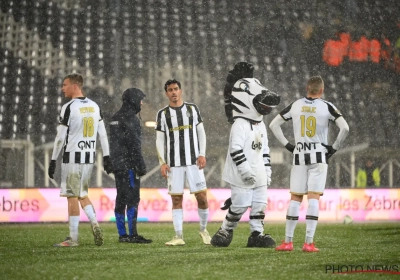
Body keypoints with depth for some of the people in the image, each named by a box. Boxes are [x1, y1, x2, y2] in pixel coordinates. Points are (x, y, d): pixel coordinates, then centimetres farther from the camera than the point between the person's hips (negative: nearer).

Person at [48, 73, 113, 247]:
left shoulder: (69, 107, -10)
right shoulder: (94, 106, 10)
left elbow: (61, 137, -11)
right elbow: (102, 134, 10)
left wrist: (53, 161, -5)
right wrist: (106, 157, 13)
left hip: (72, 157, -7)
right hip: (89, 157, 7)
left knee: (72, 196, -2)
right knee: (82, 194, 17)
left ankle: (73, 238, -1)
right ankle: (94, 223, -3)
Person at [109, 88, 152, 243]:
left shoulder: (115, 118, 17)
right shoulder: (130, 119, -12)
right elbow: (134, 145, -17)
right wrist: (141, 165, -15)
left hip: (117, 164, 9)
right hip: (129, 164, -9)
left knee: (121, 199, 8)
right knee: (133, 199, -9)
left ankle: (122, 235, 9)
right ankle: (133, 234, -13)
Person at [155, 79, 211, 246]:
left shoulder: (192, 109, 8)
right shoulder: (163, 114, 5)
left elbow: (201, 133, 9)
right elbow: (160, 140, 5)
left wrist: (202, 154, -2)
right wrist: (162, 162, -3)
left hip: (194, 161, 0)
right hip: (174, 162, 0)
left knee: (201, 196, -3)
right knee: (176, 198, -1)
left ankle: (203, 229, 18)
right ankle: (179, 237, 2)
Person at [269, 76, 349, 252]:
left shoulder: (295, 106, 4)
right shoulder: (326, 107, -4)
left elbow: (273, 125, 9)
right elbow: (345, 128, -12)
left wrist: (287, 145, 11)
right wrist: (335, 148, -1)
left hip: (299, 156, 2)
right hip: (319, 156, -2)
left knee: (295, 198, 8)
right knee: (313, 197, -4)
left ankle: (288, 241, 7)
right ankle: (309, 242, -10)